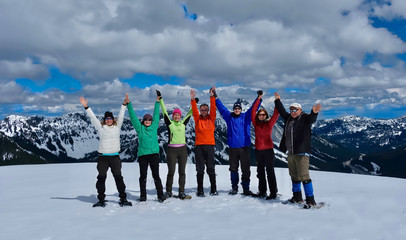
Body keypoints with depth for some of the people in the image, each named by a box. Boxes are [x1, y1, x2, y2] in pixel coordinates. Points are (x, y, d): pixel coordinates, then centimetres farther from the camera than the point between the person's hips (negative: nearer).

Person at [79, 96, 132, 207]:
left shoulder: (117, 127, 11)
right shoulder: (101, 128, 8)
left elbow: (121, 116, 11)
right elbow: (93, 117, 8)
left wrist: (124, 104, 8)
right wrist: (86, 107, 6)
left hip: (115, 157, 0)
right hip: (103, 157, 0)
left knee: (118, 178, 1)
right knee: (101, 178, 3)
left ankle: (123, 199, 6)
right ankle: (101, 200, 11)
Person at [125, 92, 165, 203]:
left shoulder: (154, 126, 10)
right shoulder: (140, 128, 6)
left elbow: (156, 115, 15)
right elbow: (133, 117, 3)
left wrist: (157, 102, 18)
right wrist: (128, 104, -1)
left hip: (154, 154, 0)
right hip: (142, 154, 0)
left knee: (156, 175, 0)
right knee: (143, 176, 5)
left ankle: (160, 195, 6)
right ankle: (143, 196, 14)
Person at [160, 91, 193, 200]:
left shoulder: (183, 124, 11)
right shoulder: (169, 123, 3)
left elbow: (189, 114, 17)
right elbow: (164, 112, 0)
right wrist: (160, 100, -3)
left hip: (182, 149, 3)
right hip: (172, 150, -3)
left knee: (182, 171, 4)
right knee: (171, 172, -1)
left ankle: (181, 192, 9)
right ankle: (168, 192, 14)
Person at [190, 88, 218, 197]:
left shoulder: (211, 118, 9)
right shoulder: (197, 119, 8)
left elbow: (213, 109, -3)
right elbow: (194, 110, -6)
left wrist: (212, 97, -14)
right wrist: (193, 100, -20)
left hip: (210, 145, 0)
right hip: (199, 146, 0)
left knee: (211, 168, 4)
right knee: (200, 169, 3)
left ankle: (213, 189, 14)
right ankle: (200, 190, 10)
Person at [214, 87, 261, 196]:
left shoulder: (246, 116, 6)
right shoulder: (229, 116, 7)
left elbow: (253, 108, 5)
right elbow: (221, 107, 6)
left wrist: (259, 98, -5)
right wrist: (215, 97, 1)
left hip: (244, 147, 0)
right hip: (233, 147, 1)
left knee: (246, 169, 1)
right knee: (233, 168, 8)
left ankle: (246, 188, 9)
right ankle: (234, 187, 19)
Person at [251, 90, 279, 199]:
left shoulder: (269, 123, 0)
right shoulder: (256, 123, 6)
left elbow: (276, 114, -6)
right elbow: (253, 111, 3)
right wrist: (258, 99, 3)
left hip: (268, 150, -4)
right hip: (258, 150, 4)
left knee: (270, 172, -1)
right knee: (260, 171, 12)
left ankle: (273, 192, 4)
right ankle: (262, 191, 22)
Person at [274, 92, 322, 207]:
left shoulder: (305, 118, -4)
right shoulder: (289, 118, 15)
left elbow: (311, 119, -26)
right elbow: (282, 111, 30)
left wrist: (314, 112, -47)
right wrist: (278, 101, 34)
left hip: (302, 153, -7)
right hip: (290, 153, 7)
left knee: (304, 176, -10)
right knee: (294, 176, 14)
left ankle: (310, 199, -4)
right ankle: (297, 197, 26)